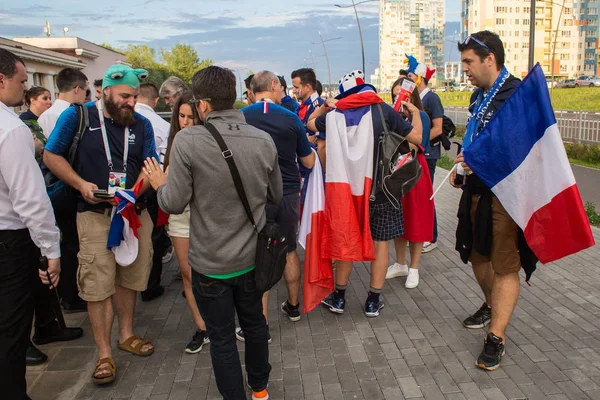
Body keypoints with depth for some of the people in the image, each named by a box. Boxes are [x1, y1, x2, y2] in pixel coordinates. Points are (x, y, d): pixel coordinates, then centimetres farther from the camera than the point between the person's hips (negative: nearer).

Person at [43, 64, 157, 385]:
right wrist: (81, 184, -14)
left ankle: (126, 334, 32)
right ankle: (104, 353, 10)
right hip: (95, 214, -3)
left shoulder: (141, 124, 5)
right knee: (98, 283, -3)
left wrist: (135, 191, -16)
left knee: (129, 277, 13)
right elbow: (51, 156, 0)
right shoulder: (78, 116, -3)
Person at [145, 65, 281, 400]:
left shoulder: (187, 140, -19)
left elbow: (175, 204, -15)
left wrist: (161, 184, 5)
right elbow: (276, 196, 4)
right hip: (252, 256, 4)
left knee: (222, 338, 12)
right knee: (255, 323, 24)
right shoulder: (264, 140, -8)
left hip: (211, 262, -4)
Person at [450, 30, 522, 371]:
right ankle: (494, 306, 43)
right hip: (478, 189, 9)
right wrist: (463, 167, 10)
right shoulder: (480, 96, 13)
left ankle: (496, 338, 6)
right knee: (478, 256, 20)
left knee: (505, 265, -1)